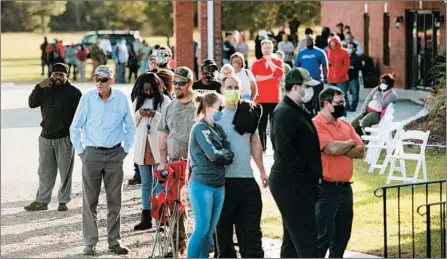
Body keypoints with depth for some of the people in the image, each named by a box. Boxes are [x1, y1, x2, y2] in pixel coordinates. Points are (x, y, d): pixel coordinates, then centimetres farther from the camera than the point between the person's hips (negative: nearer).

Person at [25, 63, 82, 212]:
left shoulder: (74, 92, -1)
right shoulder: (46, 90, 10)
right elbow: (32, 103, -1)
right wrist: (39, 87, -13)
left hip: (65, 138, -4)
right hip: (46, 137, 4)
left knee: (65, 171, 1)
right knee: (45, 171, 8)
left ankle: (63, 201, 10)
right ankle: (41, 201, 14)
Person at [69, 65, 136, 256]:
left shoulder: (121, 99, -2)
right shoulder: (87, 98, -6)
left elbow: (130, 127, 9)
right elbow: (75, 127, 2)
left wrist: (125, 150, 5)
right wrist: (80, 151, 0)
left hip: (115, 154, 1)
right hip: (92, 154, -1)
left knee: (114, 200, 6)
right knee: (89, 200, 0)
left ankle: (114, 241, 15)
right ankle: (90, 243, 6)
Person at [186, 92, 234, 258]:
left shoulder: (218, 129, 12)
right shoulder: (200, 128, -10)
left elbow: (228, 155, 5)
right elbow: (213, 154, -19)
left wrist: (221, 155, -12)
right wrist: (226, 155, -1)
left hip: (219, 186, 7)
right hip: (202, 186, -7)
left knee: (210, 231, 10)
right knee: (201, 230, -6)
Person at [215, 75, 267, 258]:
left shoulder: (249, 113, 7)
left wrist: (262, 171, 12)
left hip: (246, 178, 3)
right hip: (223, 179, -3)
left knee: (251, 228, 8)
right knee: (223, 226, 6)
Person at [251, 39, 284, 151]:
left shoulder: (278, 62, 8)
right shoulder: (256, 64, 8)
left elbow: (279, 73, -13)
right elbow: (253, 77, -9)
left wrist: (269, 61, -7)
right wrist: (268, 77, -13)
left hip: (274, 98, -1)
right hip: (261, 99, 1)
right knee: (262, 124, 3)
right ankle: (262, 147, 8)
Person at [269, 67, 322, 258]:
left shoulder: (297, 111, 17)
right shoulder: (285, 113, -15)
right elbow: (283, 147, -26)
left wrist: (313, 173, 11)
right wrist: (308, 169, -19)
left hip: (298, 182, 10)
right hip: (290, 182, -10)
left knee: (293, 236, 14)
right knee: (306, 235, -10)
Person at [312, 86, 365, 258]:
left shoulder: (345, 125, 13)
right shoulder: (317, 125, -11)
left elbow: (360, 151, 7)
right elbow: (333, 148, -24)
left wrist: (341, 149, -11)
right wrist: (350, 143, -3)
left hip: (345, 187, 8)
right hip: (326, 188, -8)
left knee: (343, 234, 12)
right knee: (324, 234, -6)